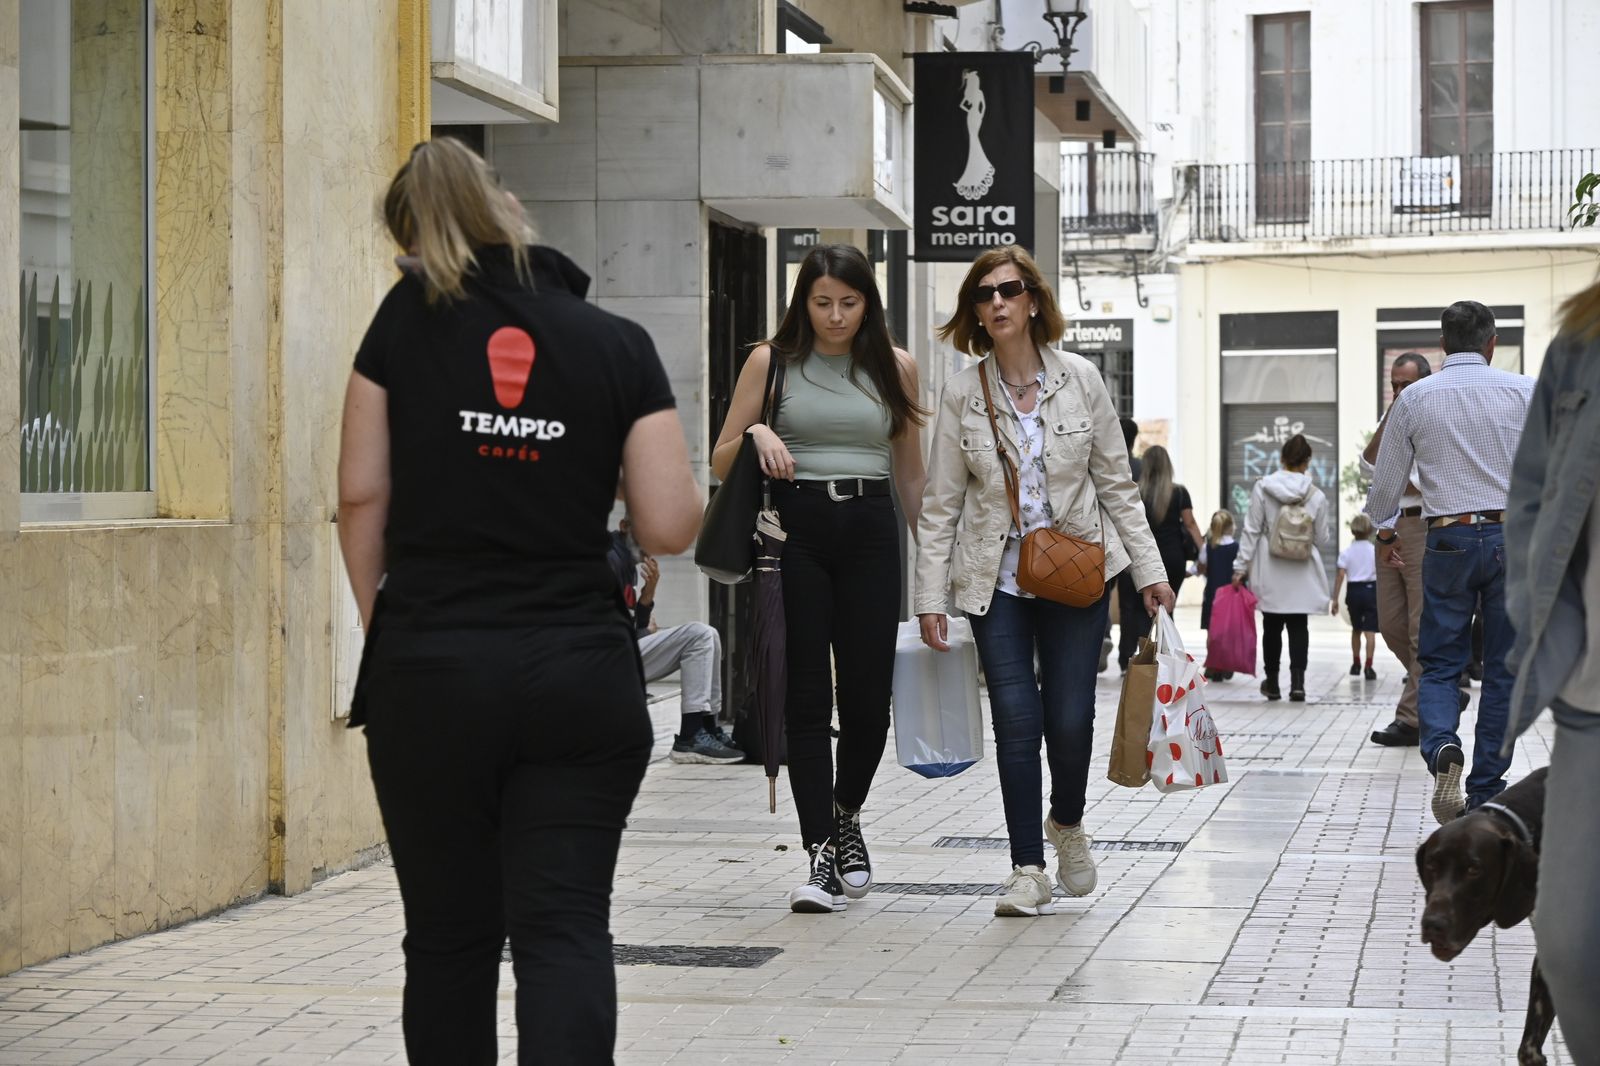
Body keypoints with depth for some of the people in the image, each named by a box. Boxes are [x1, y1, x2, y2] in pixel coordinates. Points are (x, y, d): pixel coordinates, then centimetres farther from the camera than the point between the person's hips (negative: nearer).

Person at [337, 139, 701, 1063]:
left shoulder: (406, 321, 1)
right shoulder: (619, 344, 0)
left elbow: (363, 495, 0)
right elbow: (672, 528, -3)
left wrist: (380, 621, 11)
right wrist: (680, 471, 17)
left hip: (428, 669, 1)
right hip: (579, 674, 0)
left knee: (449, 933, 12)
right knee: (566, 928, 0)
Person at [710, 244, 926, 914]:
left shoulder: (894, 367, 10)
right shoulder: (771, 361, 5)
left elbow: (910, 473, 15)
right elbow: (720, 463, 8)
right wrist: (755, 435, -13)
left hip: (870, 531, 1)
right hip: (795, 527, -1)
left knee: (868, 696, -1)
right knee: (807, 696, -4)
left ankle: (846, 815, 27)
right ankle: (821, 854, -2)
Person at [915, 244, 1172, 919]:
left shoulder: (1080, 379, 0)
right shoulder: (962, 393, 0)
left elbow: (1116, 483, 5)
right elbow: (941, 503, 2)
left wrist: (1148, 571, 2)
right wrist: (931, 596, -2)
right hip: (997, 579, 0)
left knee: (1070, 716, -2)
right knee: (1016, 717, -6)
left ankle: (1067, 822, 29)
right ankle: (1028, 869, 4)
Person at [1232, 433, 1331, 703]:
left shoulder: (1263, 488, -7)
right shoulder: (1316, 496, -5)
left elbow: (1251, 531, -6)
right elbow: (1321, 539, 2)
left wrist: (1241, 566, -1)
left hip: (1270, 572, 0)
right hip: (1302, 573, 0)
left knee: (1272, 626, 10)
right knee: (1298, 625, 5)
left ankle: (1272, 683, 19)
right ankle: (1297, 682, -7)